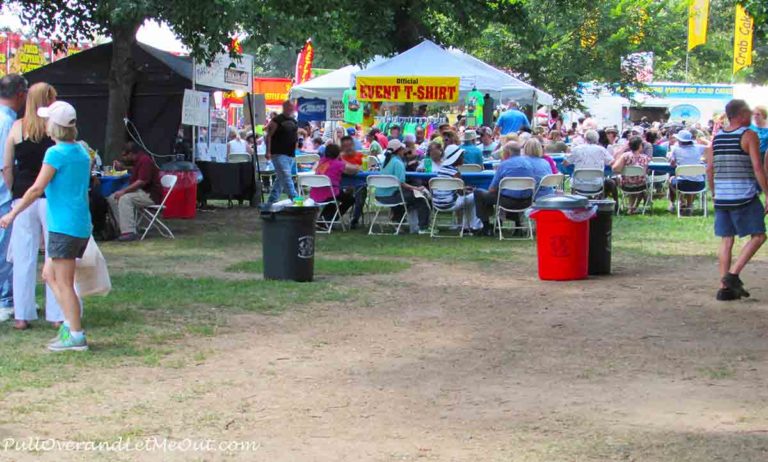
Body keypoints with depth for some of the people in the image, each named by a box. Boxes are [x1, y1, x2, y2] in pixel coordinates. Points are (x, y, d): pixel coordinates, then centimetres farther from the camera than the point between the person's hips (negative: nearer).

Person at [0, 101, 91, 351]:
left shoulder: (56, 153, -12)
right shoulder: (82, 152, 11)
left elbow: (37, 189, -14)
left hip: (64, 225, -8)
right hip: (81, 225, 8)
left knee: (64, 283, -2)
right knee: (50, 274, 18)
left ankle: (76, 336, -1)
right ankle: (70, 322, 15)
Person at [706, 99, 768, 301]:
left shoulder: (717, 137, 10)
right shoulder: (749, 135, -8)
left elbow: (709, 169, 11)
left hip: (722, 198, 6)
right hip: (744, 197, -6)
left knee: (727, 240, 10)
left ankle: (724, 287, 7)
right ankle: (733, 274, -8)